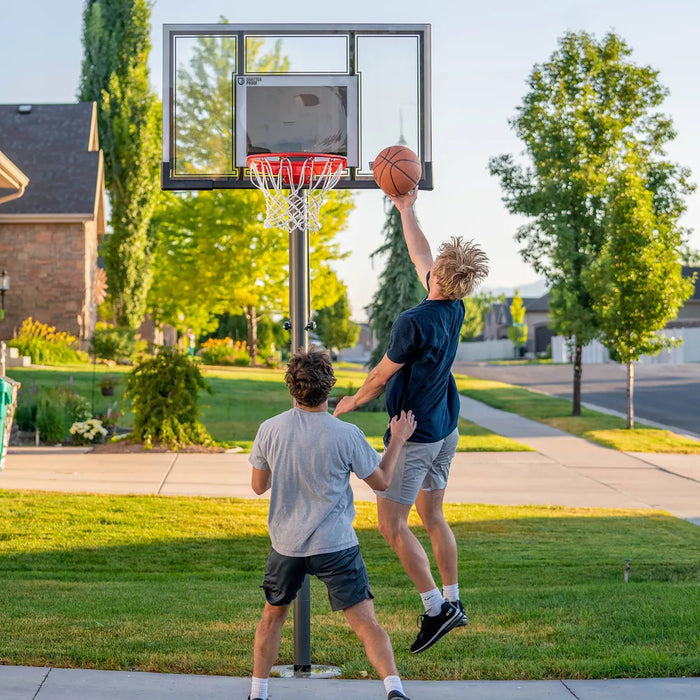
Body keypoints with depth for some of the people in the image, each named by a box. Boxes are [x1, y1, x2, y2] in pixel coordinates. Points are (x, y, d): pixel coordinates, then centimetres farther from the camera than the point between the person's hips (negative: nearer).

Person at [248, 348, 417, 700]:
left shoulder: (269, 430, -7)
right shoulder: (346, 435, -13)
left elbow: (259, 486, 7)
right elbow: (381, 481, 1)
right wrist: (398, 440, 14)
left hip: (286, 543, 3)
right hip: (336, 545, -3)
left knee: (273, 616, 22)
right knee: (367, 624, -1)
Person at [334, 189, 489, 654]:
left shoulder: (414, 322, -23)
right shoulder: (456, 310, -1)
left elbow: (383, 376, -11)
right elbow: (420, 256, 16)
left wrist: (352, 402, 7)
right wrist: (406, 211, 24)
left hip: (415, 434, -8)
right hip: (445, 429, 8)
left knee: (392, 524, -2)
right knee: (433, 518, 17)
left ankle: (436, 609, -4)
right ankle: (454, 602, 21)